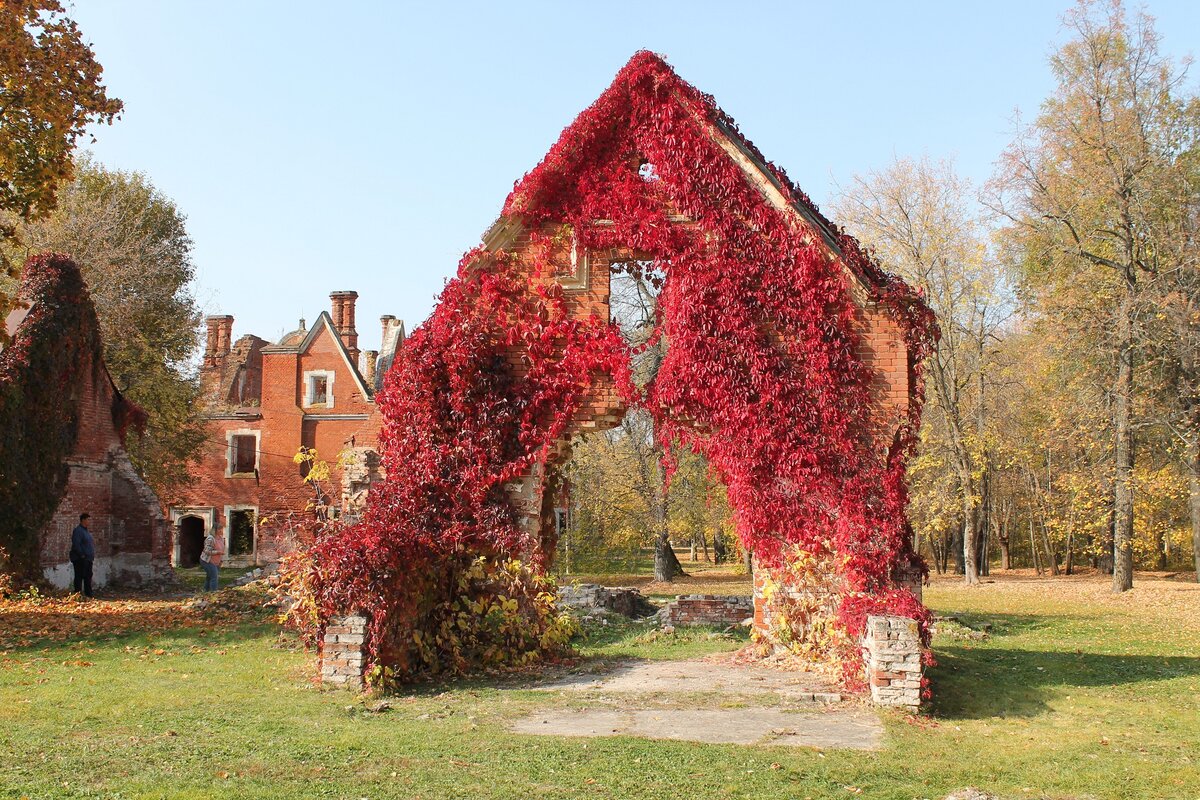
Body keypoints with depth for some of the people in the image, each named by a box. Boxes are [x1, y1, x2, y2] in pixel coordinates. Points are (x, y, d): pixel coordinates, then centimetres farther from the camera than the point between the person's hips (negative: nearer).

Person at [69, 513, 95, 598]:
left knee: (88, 576, 14)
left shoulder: (86, 530, 17)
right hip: (80, 559, -10)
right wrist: (82, 555, -20)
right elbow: (76, 545, -22)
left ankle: (88, 594, 20)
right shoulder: (78, 530, -14)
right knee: (79, 577, -5)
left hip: (88, 559, 10)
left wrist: (92, 556, 17)